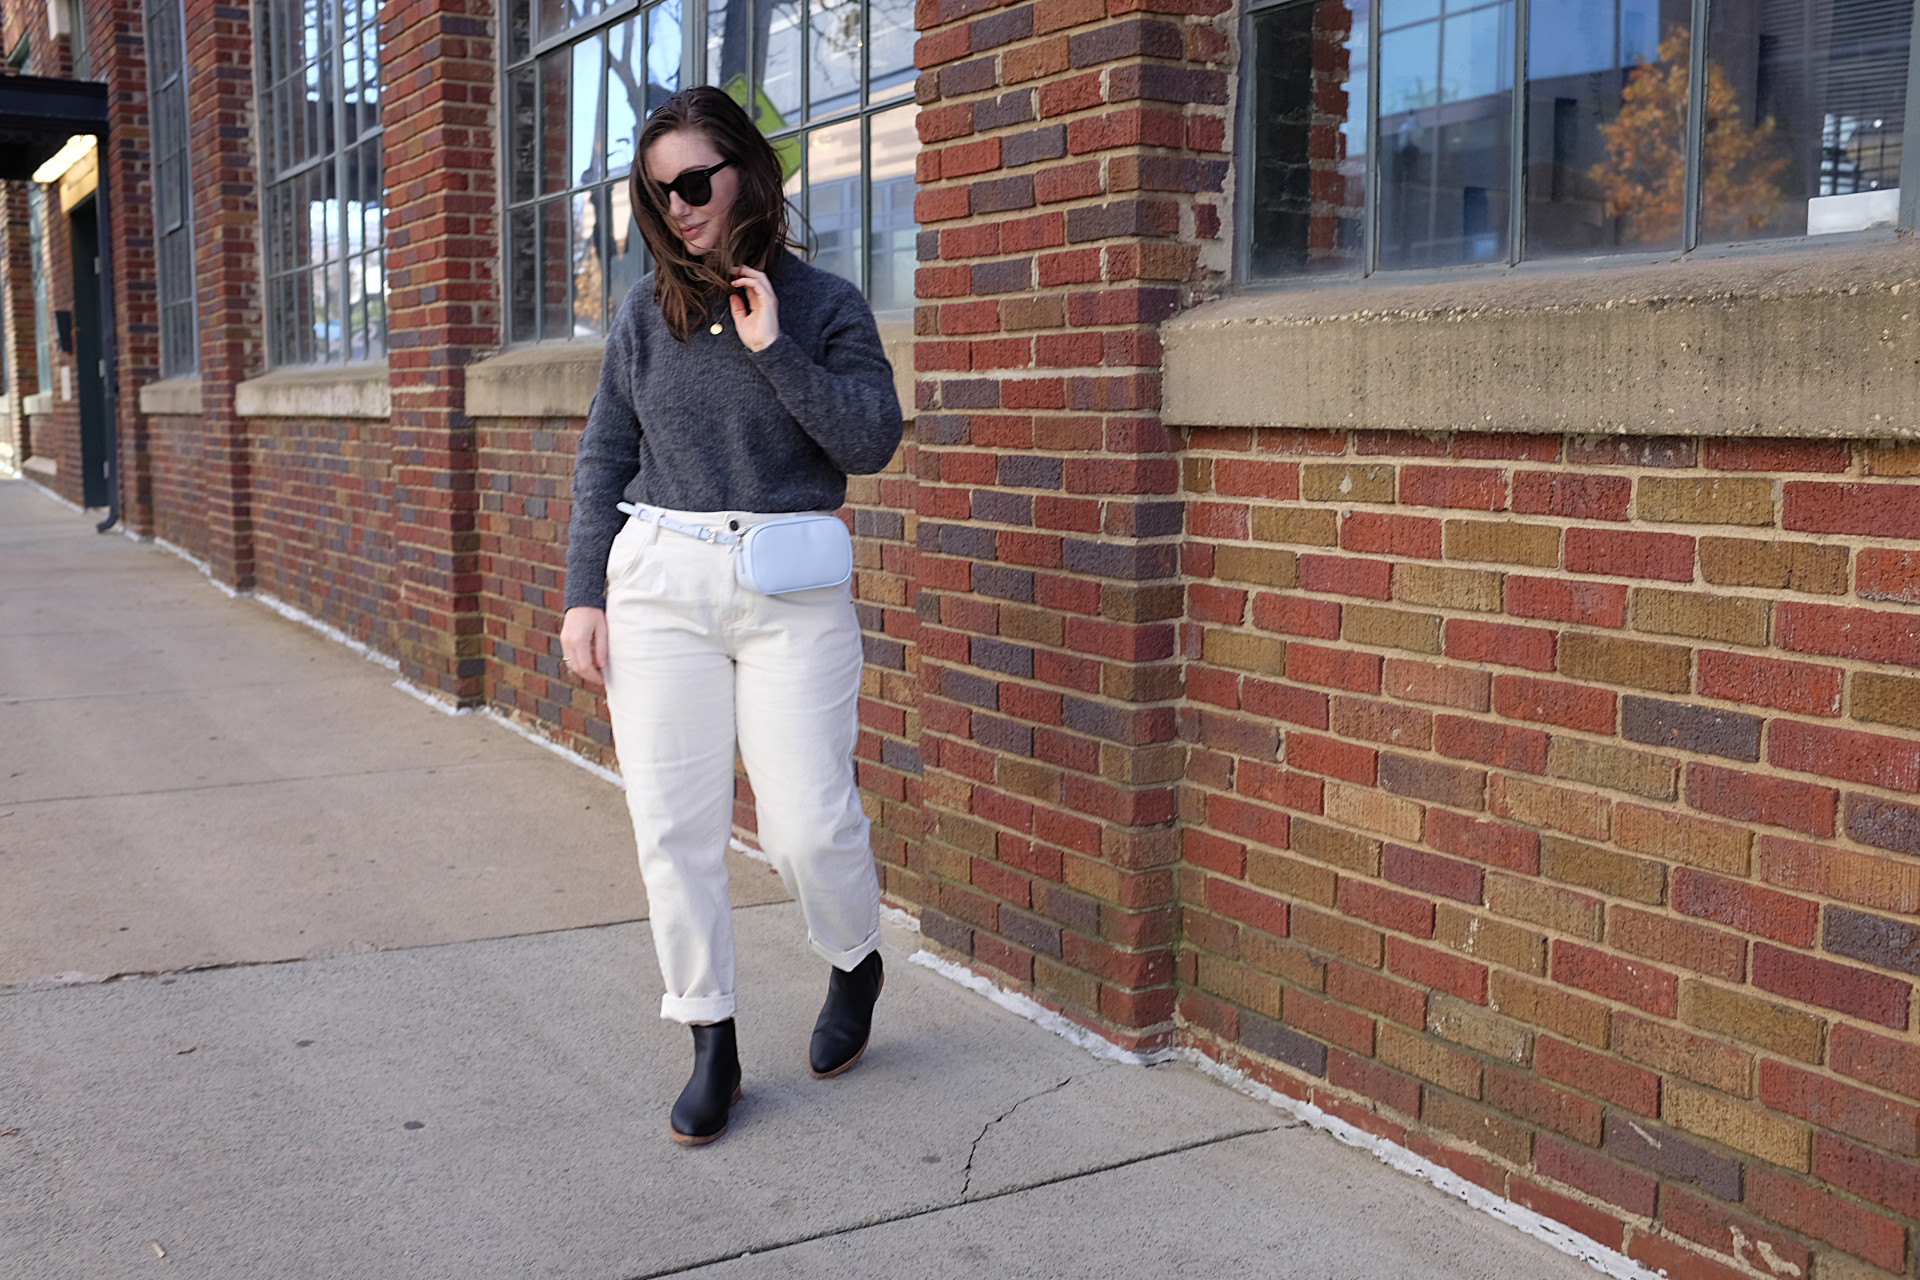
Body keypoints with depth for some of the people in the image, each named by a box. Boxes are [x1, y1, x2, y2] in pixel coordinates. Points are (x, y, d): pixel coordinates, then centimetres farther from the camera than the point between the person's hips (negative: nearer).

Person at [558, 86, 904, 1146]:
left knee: (808, 823, -5)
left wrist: (773, 350, -14)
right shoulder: (645, 314, 9)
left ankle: (855, 965, 28)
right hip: (659, 582, 3)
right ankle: (711, 1047, 17)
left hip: (793, 590, -2)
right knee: (674, 827, 2)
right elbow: (603, 461, 11)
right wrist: (583, 594, 5)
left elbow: (872, 441, -8)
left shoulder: (822, 304, 2)